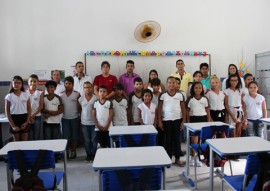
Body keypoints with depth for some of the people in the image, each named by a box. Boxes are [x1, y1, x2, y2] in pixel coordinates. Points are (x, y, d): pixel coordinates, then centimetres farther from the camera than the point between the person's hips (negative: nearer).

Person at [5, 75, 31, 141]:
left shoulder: (26, 95, 2)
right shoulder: (9, 96, -3)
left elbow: (29, 109, 3)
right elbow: (7, 112, -3)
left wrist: (27, 122, -7)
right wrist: (12, 125, -8)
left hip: (24, 119, 1)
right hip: (14, 119, -1)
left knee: (25, 141, 5)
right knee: (16, 141, 8)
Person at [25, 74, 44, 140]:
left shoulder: (40, 92, -2)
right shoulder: (25, 92, 0)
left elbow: (41, 106, -5)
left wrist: (33, 116, -11)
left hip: (37, 117, 0)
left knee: (37, 137, 5)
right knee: (29, 137, 5)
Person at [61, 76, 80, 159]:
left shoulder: (77, 94, -5)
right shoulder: (61, 94, 2)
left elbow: (79, 106, -2)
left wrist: (80, 115, -6)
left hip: (75, 118, -2)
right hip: (65, 118, 2)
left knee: (74, 136, 7)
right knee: (66, 136, 6)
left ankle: (73, 151, 20)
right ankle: (68, 150, 22)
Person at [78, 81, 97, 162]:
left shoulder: (96, 98, -6)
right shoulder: (81, 99, 1)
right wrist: (80, 119, 4)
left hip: (94, 122, -2)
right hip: (84, 123, 2)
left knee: (94, 140, 5)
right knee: (87, 140, 10)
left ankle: (93, 155, 18)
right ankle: (88, 155, 21)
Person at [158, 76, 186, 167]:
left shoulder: (180, 95, 1)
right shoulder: (163, 95, -3)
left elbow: (183, 108, 4)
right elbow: (159, 109, -1)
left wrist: (183, 121, 0)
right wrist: (159, 121, -5)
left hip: (177, 119, 1)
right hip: (166, 120, -1)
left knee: (177, 139, 7)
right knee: (168, 139, 7)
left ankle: (177, 159, 18)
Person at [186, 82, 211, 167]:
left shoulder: (205, 99, 5)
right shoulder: (190, 99, 0)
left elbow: (208, 111, 8)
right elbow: (187, 111, 2)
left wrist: (208, 122, 4)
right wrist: (188, 122, -2)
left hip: (203, 119, 2)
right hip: (194, 119, -2)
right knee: (194, 139, -1)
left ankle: (198, 157, 15)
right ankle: (193, 157, 12)